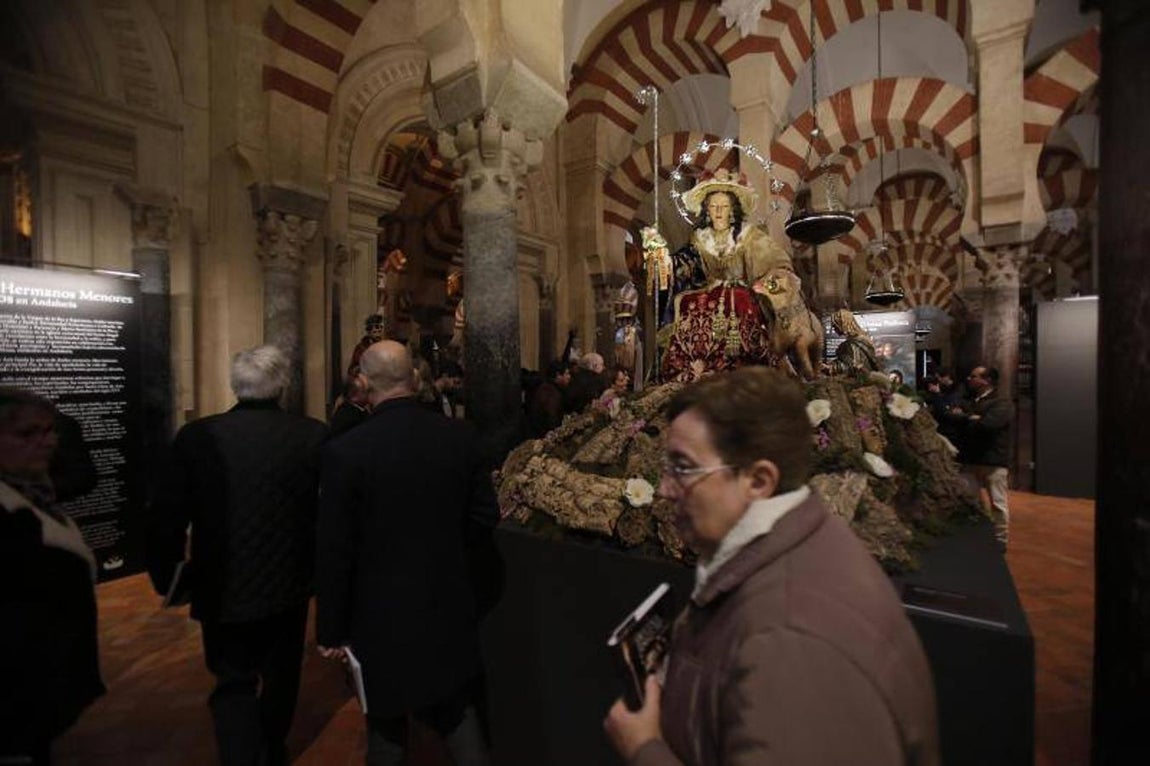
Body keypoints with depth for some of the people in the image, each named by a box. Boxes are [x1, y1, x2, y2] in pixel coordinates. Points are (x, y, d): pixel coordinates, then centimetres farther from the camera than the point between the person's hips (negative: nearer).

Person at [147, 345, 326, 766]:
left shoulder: (195, 436, -13)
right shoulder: (314, 435, -15)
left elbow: (167, 518, -7)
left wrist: (165, 576, 10)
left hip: (223, 588, -1)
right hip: (290, 581, 2)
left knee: (234, 684, 17)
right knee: (280, 676, 25)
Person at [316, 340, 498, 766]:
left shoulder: (345, 451, -19)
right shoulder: (461, 436, -11)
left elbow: (335, 551, -13)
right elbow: (485, 517, -3)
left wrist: (331, 629, 1)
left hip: (382, 612, -2)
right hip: (450, 603, 3)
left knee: (387, 724, 23)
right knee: (455, 708, 23)